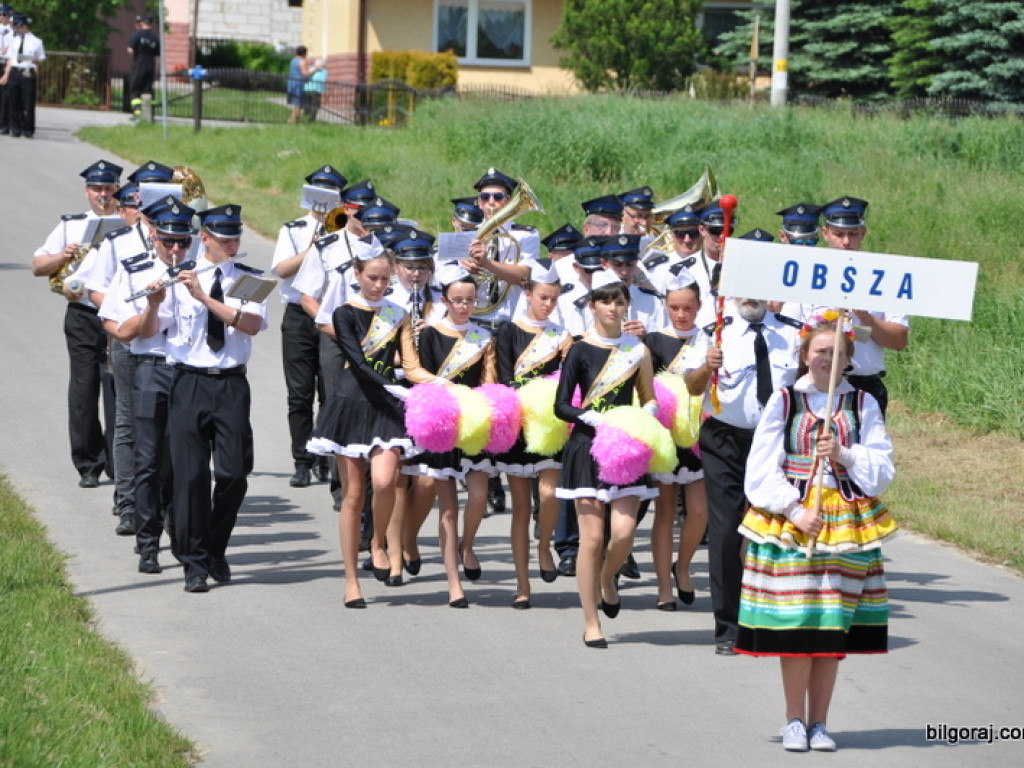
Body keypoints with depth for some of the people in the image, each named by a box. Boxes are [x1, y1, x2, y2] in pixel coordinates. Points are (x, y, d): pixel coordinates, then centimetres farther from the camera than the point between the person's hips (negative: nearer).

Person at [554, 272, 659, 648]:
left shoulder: (638, 349, 7)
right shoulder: (581, 350, 0)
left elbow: (650, 400, 17)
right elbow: (561, 406, -3)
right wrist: (595, 419, -17)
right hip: (588, 447, -2)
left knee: (624, 533, -11)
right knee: (592, 536, -5)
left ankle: (607, 579, 24)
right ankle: (591, 624, 5)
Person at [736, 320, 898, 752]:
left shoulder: (863, 405, 7)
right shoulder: (784, 401, 1)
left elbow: (882, 469, 3)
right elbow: (762, 468, -2)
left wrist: (845, 454, -14)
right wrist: (795, 510, -12)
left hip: (847, 520, 2)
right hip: (790, 520, -2)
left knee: (833, 630, 3)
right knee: (793, 623, -4)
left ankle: (818, 721, 12)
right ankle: (794, 720, 8)